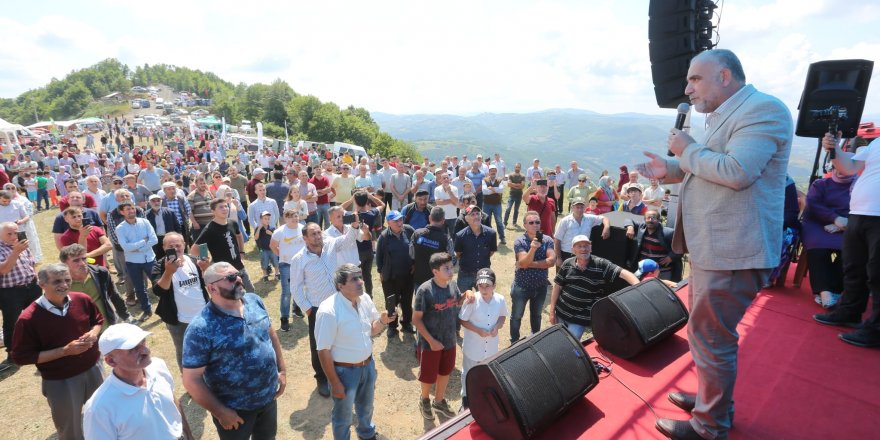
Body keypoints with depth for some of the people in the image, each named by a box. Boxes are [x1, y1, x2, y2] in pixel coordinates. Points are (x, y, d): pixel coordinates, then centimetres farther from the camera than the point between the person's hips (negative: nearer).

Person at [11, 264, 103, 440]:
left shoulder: (82, 300, -10)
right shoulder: (28, 319, -21)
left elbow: (98, 320, 9)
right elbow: (21, 357, -15)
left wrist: (93, 333, -13)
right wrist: (65, 350, -24)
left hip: (93, 369, 4)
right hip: (59, 381, -3)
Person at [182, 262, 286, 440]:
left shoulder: (254, 300, -8)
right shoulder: (201, 328, -26)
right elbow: (191, 380, -20)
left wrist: (282, 370, 4)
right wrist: (220, 412, -15)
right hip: (235, 409, -5)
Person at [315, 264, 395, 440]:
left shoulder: (365, 299, -9)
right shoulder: (329, 311, -28)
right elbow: (323, 351, -21)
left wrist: (382, 321, -17)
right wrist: (335, 383, -15)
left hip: (368, 365, 6)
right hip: (344, 371, -6)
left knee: (366, 407, 31)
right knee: (343, 416, 19)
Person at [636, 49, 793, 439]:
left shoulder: (763, 109, -13)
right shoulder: (723, 117, 17)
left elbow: (736, 172, -26)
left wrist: (688, 150, -12)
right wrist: (672, 169, 10)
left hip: (732, 252, -10)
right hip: (713, 246, 10)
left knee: (710, 338, 1)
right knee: (706, 333, 21)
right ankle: (712, 399, 40)